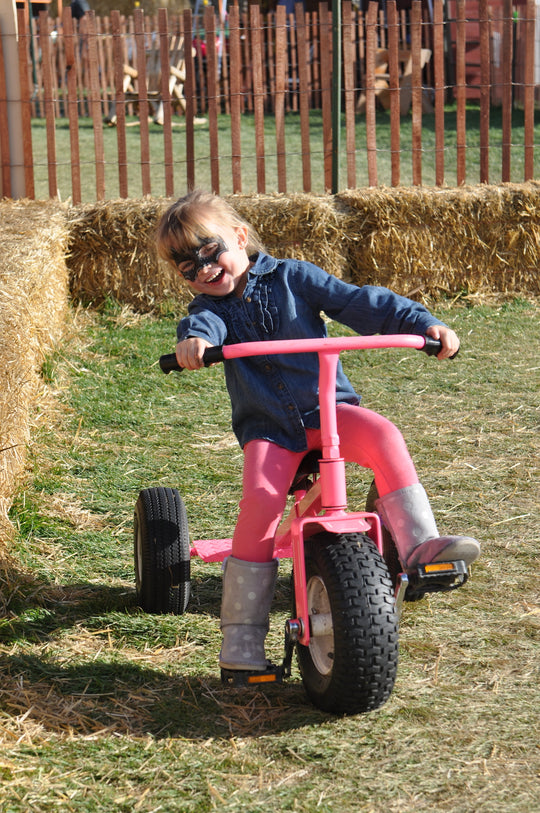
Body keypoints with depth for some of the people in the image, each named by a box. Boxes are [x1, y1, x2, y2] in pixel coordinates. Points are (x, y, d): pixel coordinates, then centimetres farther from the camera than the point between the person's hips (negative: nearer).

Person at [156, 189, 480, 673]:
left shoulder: (292, 278, 4)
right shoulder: (211, 306, 8)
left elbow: (358, 303, -3)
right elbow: (204, 324, -18)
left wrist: (424, 323, -15)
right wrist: (194, 340, -44)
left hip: (328, 406, 0)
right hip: (267, 428, 0)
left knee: (383, 435, -30)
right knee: (261, 498, -25)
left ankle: (419, 545, -29)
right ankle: (241, 639, -21)